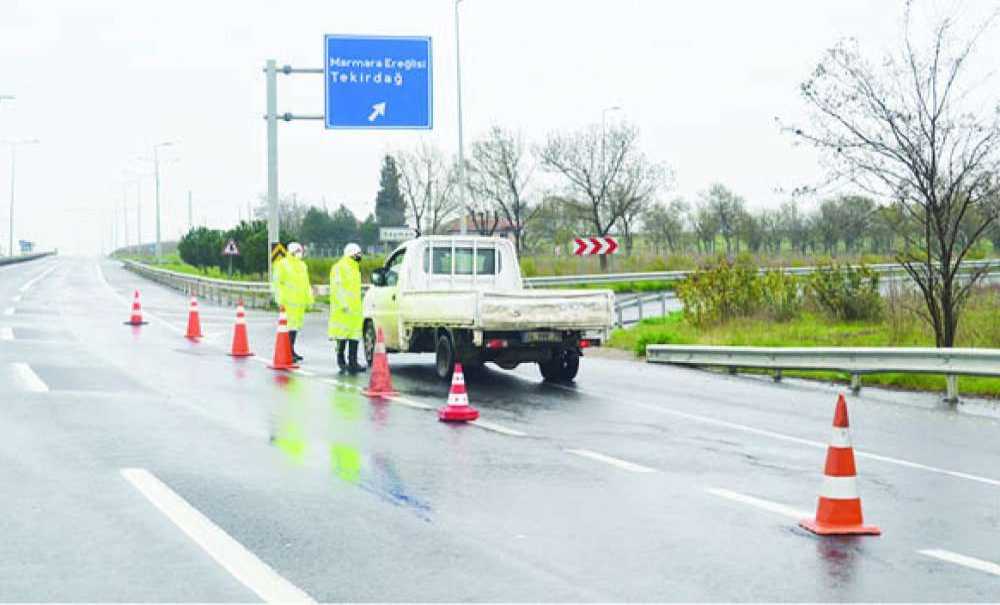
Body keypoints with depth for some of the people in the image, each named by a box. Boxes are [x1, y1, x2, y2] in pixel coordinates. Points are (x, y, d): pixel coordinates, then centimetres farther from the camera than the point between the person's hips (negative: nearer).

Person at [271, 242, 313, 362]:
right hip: (288, 301, -7)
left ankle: (292, 350, 19)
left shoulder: (302, 265, 18)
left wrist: (309, 298, 20)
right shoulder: (282, 264, -4)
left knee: (296, 325, 11)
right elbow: (277, 282, -7)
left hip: (300, 302, 7)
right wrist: (280, 299, -13)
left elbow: (306, 283, 24)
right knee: (290, 325, -11)